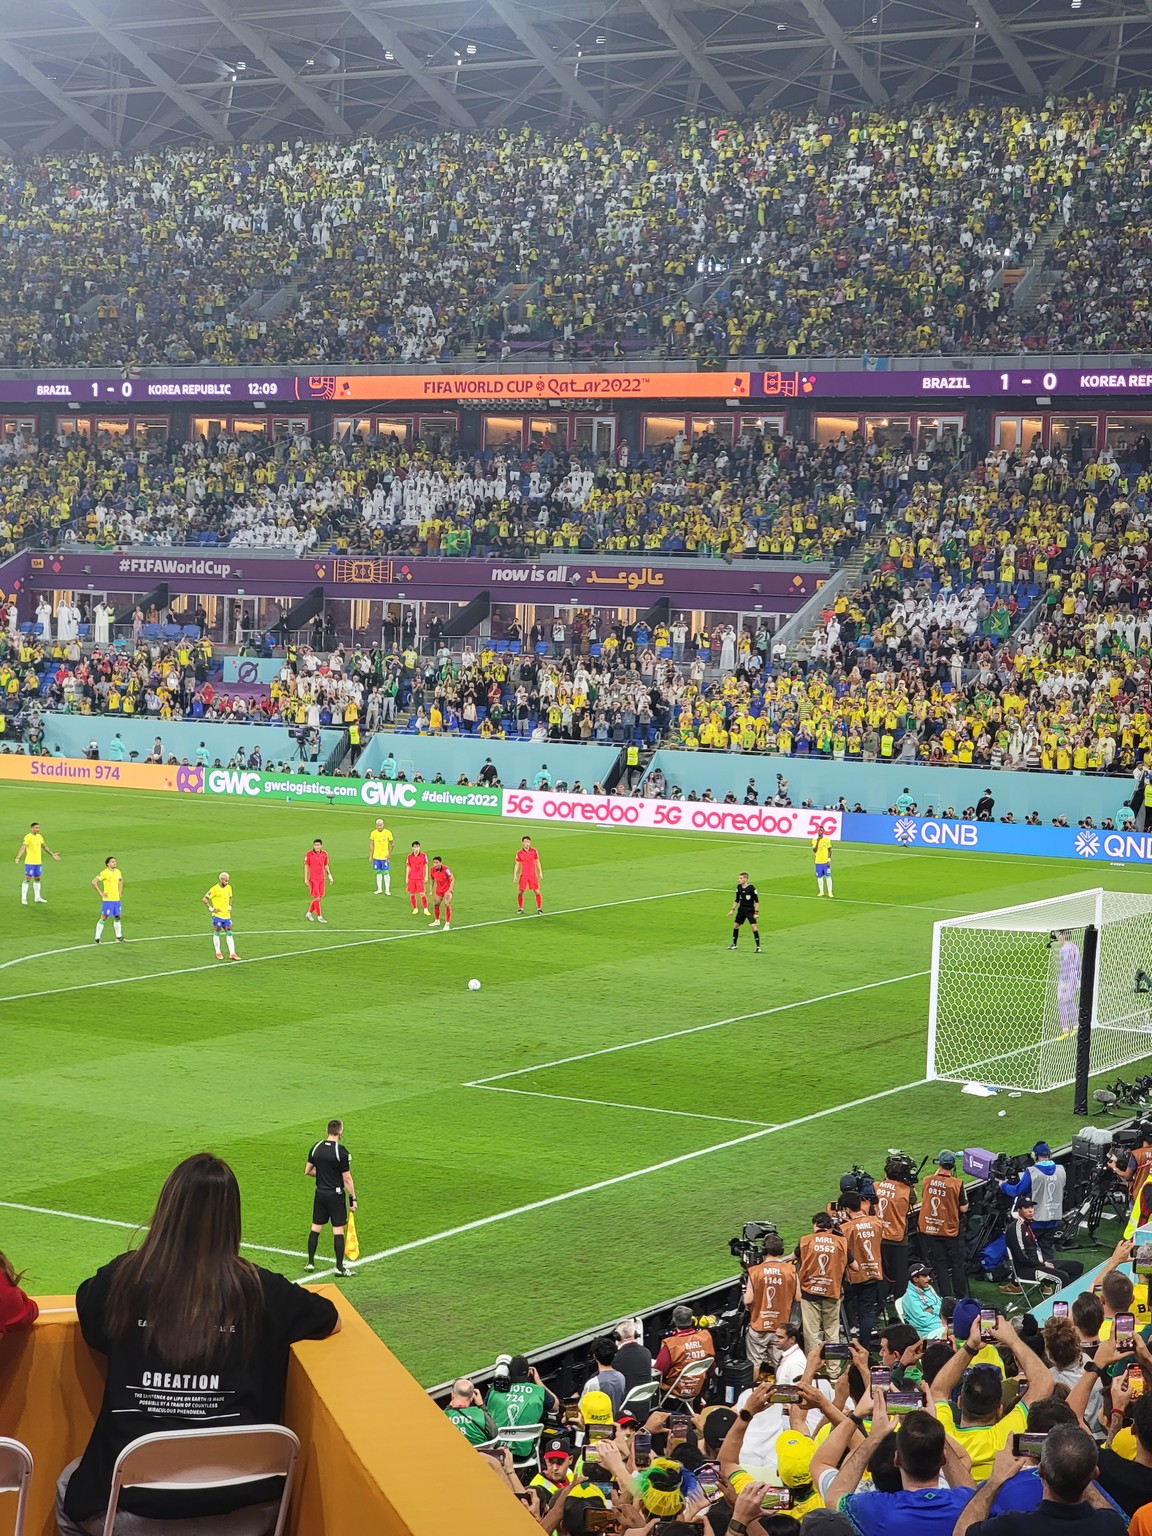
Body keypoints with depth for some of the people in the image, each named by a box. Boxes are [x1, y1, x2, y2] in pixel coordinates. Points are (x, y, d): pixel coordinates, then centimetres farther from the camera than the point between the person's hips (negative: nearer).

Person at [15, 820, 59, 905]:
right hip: (30, 862, -7)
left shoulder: (39, 836, 9)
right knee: (27, 879, -5)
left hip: (38, 862, 7)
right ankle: (23, 899, 0)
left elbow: (45, 847, 21)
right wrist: (18, 857, -36)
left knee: (37, 879, 14)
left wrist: (52, 854, 24)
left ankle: (37, 897, 23)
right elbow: (23, 847, -24)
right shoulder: (28, 837, -14)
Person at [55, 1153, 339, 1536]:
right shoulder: (258, 1289, -7)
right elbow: (331, 1321, 10)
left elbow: (87, 1308, 17)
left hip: (133, 1505, 0)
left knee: (70, 1487, 34)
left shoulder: (124, 1278, -7)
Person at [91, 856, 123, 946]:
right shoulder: (104, 873, -14)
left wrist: (120, 891, 17)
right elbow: (94, 882, -16)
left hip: (117, 899, 7)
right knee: (104, 918, -5)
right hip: (108, 899, -7)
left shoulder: (117, 871, 7)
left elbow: (121, 880, 28)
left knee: (117, 917, 14)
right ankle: (97, 938, 0)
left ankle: (118, 937, 25)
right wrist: (100, 893, -15)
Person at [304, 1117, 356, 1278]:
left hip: (320, 1193, 5)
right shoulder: (341, 1151, -16)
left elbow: (307, 1171, 8)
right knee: (338, 1230, 0)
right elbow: (347, 1178, -13)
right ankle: (339, 1267, 2)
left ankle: (310, 1263, 19)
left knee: (316, 1228, 14)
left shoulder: (316, 1147, 0)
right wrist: (353, 1198, -5)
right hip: (336, 1195, -5)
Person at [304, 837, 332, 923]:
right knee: (317, 897, -6)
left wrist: (329, 875, 6)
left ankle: (309, 913, 24)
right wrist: (306, 878, -8)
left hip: (321, 879, 5)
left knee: (320, 897, 7)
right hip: (313, 879, -5)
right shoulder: (309, 854, -9)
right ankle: (319, 917, 3)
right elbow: (306, 866, -4)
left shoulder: (324, 854, 3)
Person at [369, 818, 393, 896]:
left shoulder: (388, 833, -6)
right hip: (376, 857, 2)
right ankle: (379, 889, 19)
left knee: (386, 872, -2)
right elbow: (371, 845, 6)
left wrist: (389, 854, -5)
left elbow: (392, 843, 3)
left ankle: (387, 890, 5)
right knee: (378, 872, 10)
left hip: (385, 857, -2)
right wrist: (370, 856, 4)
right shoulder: (373, 833, 0)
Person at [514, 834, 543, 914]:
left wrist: (540, 873, 7)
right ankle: (520, 908, 12)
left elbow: (537, 862, 8)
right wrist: (515, 875, -1)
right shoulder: (519, 853, -3)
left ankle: (539, 908, 4)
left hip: (533, 875, 0)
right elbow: (517, 864, 4)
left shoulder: (534, 851, -2)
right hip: (523, 875, 0)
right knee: (520, 892, -2)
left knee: (537, 891, -4)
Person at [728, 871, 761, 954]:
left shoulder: (751, 888, -16)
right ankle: (734, 944, 27)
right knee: (735, 926, 9)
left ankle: (758, 947, -7)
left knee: (754, 927, -14)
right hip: (741, 910, 6)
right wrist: (732, 910, 10)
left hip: (750, 910, -6)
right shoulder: (739, 887, 1)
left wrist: (756, 912, -16)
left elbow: (757, 901, -12)